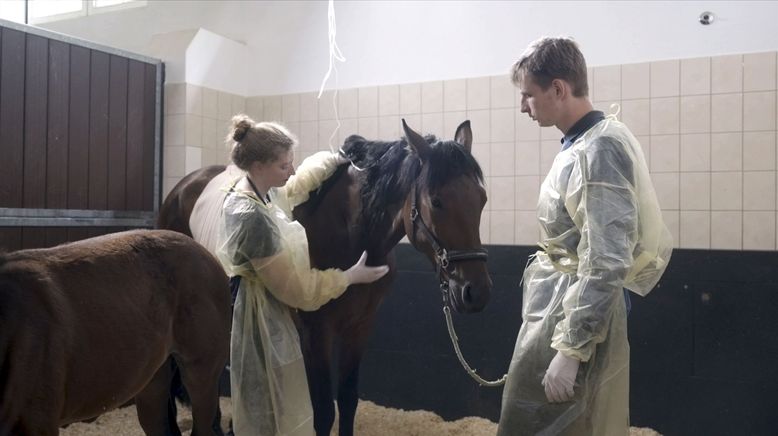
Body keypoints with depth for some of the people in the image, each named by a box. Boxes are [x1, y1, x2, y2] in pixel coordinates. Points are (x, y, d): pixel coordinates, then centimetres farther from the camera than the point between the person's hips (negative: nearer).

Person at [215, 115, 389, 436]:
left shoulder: (261, 190, -5)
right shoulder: (252, 218, -32)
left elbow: (297, 186, 22)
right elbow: (295, 287, -23)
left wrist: (336, 158, 15)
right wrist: (351, 276, -13)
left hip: (270, 312, 10)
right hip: (261, 318, -9)